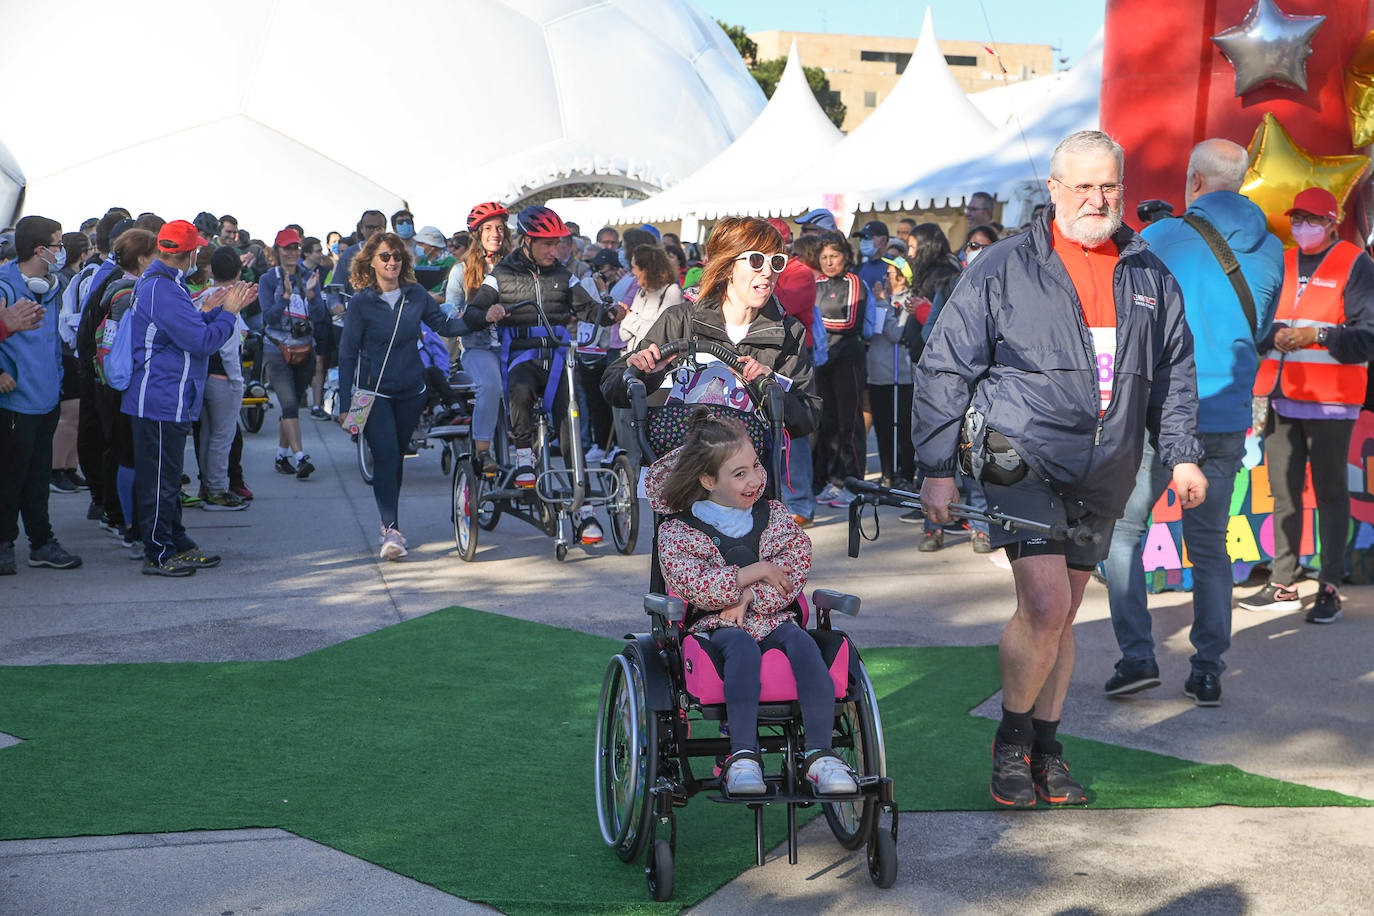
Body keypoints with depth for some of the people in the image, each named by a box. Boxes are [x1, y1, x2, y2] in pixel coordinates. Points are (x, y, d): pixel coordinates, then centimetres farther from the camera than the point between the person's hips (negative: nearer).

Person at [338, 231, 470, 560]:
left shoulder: (416, 295, 3)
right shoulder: (361, 302, -6)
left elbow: (445, 325, 5)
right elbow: (347, 354, -3)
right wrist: (345, 403, -7)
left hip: (411, 390, 4)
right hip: (374, 391, -4)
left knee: (397, 456, 14)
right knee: (385, 456, -15)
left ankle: (389, 524, 29)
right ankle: (392, 531, -19)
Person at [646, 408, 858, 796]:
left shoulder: (775, 516, 13)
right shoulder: (677, 532, 3)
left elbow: (794, 572, 3)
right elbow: (692, 586, -13)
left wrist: (748, 598, -13)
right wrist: (756, 571, -10)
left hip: (771, 620, 3)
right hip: (713, 628, -3)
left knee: (801, 642, -32)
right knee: (742, 647, -38)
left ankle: (819, 754, -37)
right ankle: (742, 756, -44)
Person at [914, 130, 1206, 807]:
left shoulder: (1150, 276, 12)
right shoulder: (1003, 269, -3)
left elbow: (1174, 373, 22)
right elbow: (944, 369, -2)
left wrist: (1182, 454, 14)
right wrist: (936, 467, -6)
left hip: (1103, 473, 5)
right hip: (1021, 458, -5)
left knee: (1060, 614, 12)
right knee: (1046, 605, -17)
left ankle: (1044, 750, 24)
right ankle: (1011, 742, 4)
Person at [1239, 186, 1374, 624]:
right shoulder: (1280, 264, 15)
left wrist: (1316, 335, -19)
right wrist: (1272, 336, -3)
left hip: (1330, 401, -5)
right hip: (1282, 398, 5)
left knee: (1330, 492, -2)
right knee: (1283, 491, 9)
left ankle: (1329, 588, 3)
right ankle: (1282, 585, 16)